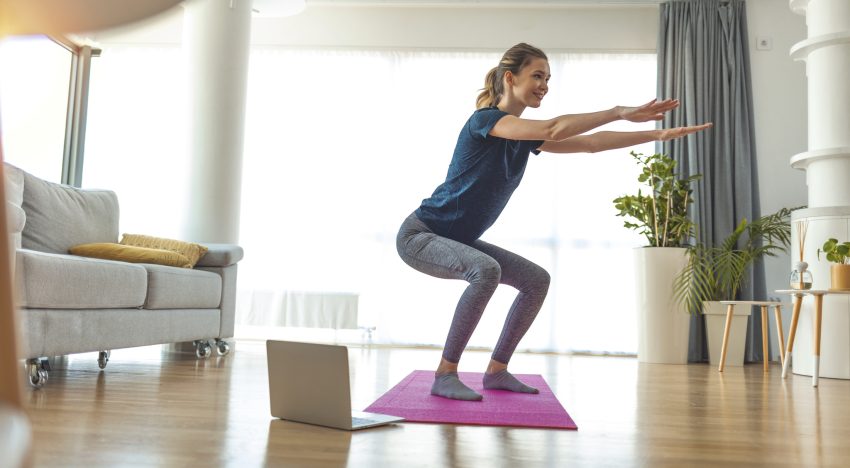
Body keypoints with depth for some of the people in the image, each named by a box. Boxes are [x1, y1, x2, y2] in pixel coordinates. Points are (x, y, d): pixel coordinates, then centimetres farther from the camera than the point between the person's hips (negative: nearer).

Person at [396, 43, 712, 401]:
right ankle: (445, 376, -22)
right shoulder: (485, 120, -19)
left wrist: (658, 134, 0)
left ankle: (496, 371, 10)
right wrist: (619, 112, -30)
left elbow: (590, 143, 4)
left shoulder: (526, 137, 6)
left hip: (459, 239, 9)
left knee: (536, 280, 3)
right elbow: (553, 130, -34)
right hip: (420, 235, -9)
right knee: (486, 270, -35)